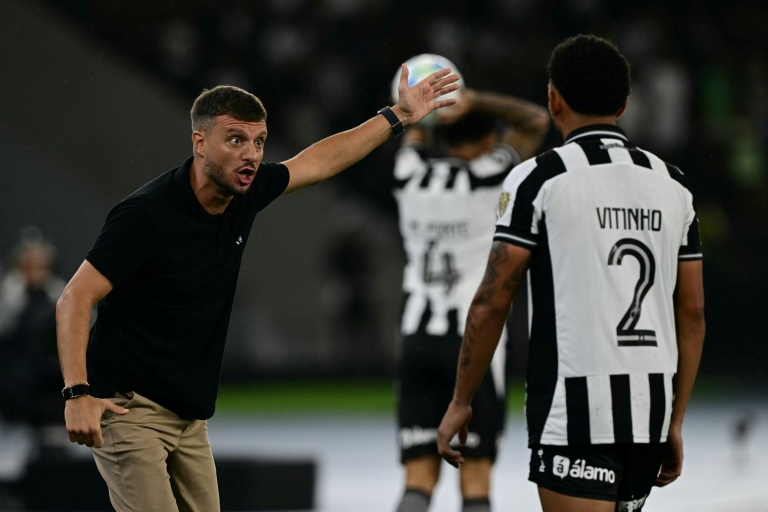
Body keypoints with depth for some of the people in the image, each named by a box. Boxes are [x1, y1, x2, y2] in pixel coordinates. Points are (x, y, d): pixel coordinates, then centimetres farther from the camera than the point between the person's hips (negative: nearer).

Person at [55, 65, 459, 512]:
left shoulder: (245, 194, 2)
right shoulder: (147, 215, -19)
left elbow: (319, 161, 20)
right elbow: (75, 298, -20)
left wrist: (399, 116, 22)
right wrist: (77, 393, -32)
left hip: (190, 419, 8)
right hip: (129, 408, -8)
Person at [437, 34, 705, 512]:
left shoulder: (539, 178, -5)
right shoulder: (673, 184, 10)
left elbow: (492, 302, -7)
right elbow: (693, 314, 12)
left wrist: (461, 401, 3)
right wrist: (676, 424, 18)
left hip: (574, 409, -6)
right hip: (651, 409, 6)